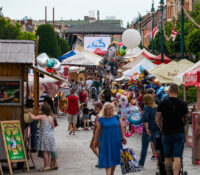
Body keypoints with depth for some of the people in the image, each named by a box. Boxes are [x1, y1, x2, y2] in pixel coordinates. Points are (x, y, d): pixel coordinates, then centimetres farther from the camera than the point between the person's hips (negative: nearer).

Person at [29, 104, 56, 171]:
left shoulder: (42, 117, -10)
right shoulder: (51, 117, 7)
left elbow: (33, 117, -18)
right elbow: (53, 126, 15)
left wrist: (30, 114, 0)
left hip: (45, 136, -6)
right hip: (51, 135, 6)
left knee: (45, 151, -4)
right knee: (49, 152, 10)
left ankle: (46, 166, -4)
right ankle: (48, 165, 13)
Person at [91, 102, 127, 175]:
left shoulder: (116, 117, 4)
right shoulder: (101, 119, -3)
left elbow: (120, 128, 9)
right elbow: (98, 131, 1)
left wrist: (123, 137, 1)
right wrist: (95, 141, 1)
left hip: (116, 141, 3)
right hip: (106, 141, -3)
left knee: (114, 158, 10)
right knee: (107, 159, -6)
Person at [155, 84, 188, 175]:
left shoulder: (162, 103, -3)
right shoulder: (183, 104, -2)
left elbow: (157, 119, -3)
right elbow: (185, 119, 8)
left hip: (166, 133, 1)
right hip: (179, 133, -1)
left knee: (168, 157, 14)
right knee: (177, 157, -6)